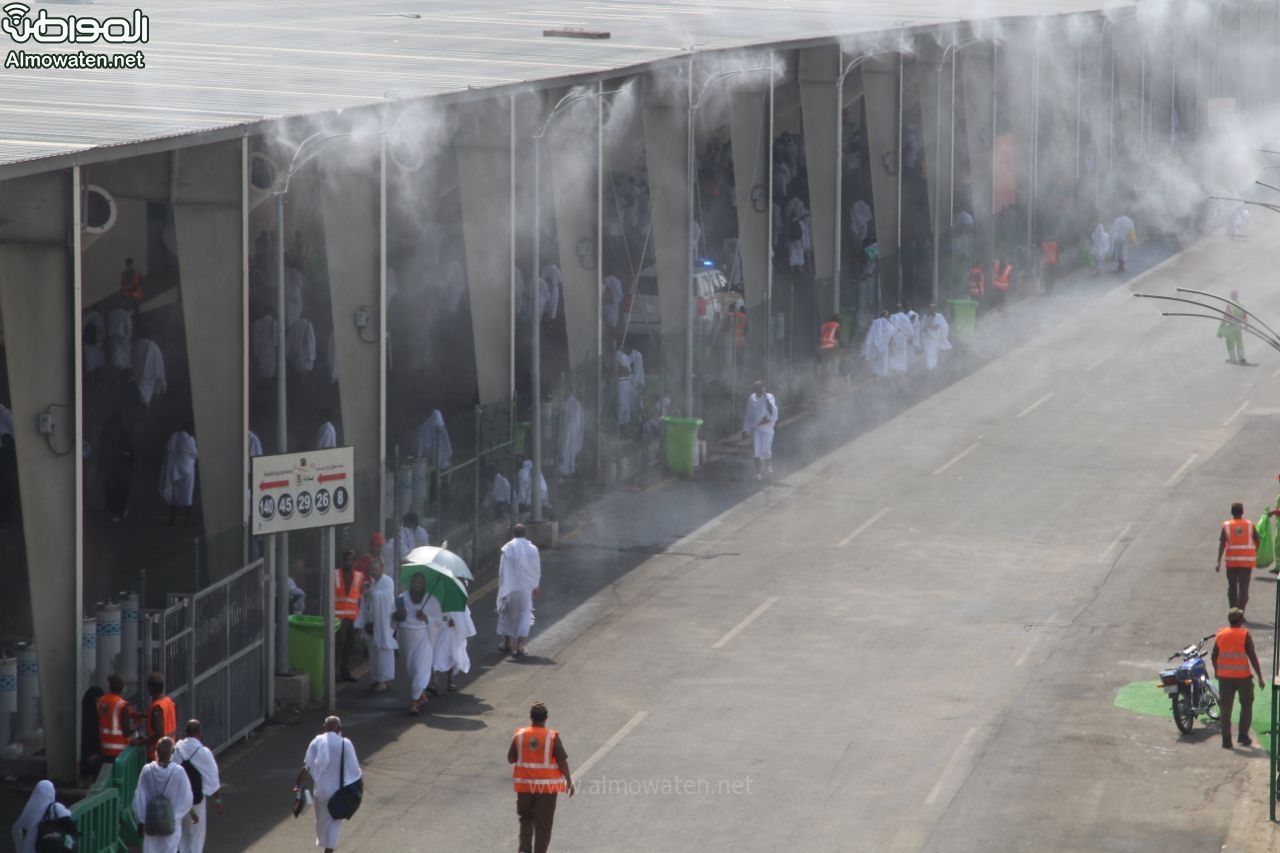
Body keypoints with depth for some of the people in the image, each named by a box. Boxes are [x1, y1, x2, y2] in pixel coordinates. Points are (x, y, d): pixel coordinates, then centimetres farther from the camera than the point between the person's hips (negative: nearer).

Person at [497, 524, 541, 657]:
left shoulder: (507, 549, -12)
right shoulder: (532, 549, -4)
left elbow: (503, 571, -11)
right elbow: (537, 570, 4)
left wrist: (503, 590, -5)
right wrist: (536, 587, 16)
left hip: (510, 589, -1)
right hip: (526, 588, 1)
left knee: (507, 615, 17)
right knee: (524, 616, 7)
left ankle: (507, 644, 25)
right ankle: (520, 647, -2)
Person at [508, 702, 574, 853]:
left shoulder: (519, 736, -4)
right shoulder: (552, 737, -10)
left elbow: (510, 759, 3)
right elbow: (562, 761, -7)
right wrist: (569, 782, 2)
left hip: (524, 785, 2)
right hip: (547, 786, -2)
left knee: (526, 818, 18)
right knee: (543, 823, 6)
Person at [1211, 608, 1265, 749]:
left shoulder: (1220, 634, 3)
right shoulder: (1245, 635, -9)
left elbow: (1214, 656, 9)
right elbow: (1253, 657, -10)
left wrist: (1216, 671, 27)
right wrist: (1260, 677, -6)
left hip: (1224, 677, 3)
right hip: (1242, 677, -3)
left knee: (1226, 708, 7)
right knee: (1246, 705, 14)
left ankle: (1226, 740, 4)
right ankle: (1243, 736, 8)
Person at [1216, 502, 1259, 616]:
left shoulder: (1226, 525, -2)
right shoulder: (1250, 525, 0)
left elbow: (1222, 544, -8)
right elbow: (1257, 541, 5)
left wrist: (1219, 561, -8)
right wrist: (1256, 555, 22)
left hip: (1232, 560, 0)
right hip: (1247, 560, 0)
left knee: (1232, 586, 15)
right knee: (1244, 587, -2)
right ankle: (1240, 612, -13)